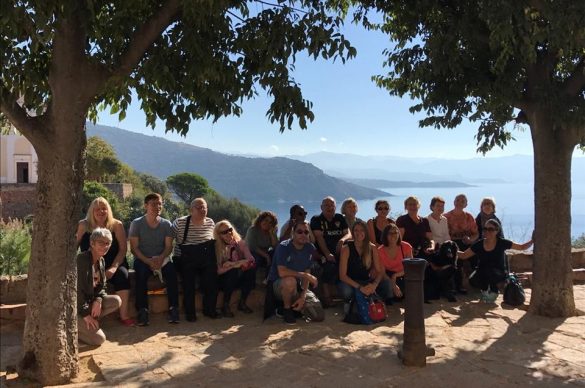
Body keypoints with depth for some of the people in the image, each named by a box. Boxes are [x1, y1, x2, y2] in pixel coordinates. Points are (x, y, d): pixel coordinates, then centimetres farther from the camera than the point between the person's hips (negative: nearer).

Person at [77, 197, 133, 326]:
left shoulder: (116, 225, 1)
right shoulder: (83, 225, 2)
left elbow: (123, 249, -4)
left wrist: (114, 267, -17)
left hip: (113, 264, 0)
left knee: (122, 273, -30)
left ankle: (124, 315, -23)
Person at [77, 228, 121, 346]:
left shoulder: (101, 260, 5)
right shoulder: (82, 259, -21)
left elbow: (101, 286, 9)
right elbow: (77, 288, -23)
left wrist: (98, 300, -12)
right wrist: (85, 313, -20)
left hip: (90, 301, 8)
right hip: (75, 306, -8)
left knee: (117, 301, -12)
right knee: (99, 338, -15)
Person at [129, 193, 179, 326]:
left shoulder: (166, 224, 6)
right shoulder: (136, 224, 0)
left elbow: (168, 246, 2)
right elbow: (134, 248, -4)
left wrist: (161, 258, -20)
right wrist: (148, 261, -18)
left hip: (162, 258, 1)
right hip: (142, 259, -1)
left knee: (171, 271, -30)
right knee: (141, 273, -34)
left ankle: (173, 309, -25)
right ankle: (142, 310, -28)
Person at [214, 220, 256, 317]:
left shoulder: (241, 243, -3)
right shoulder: (216, 247, -11)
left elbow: (251, 260, -14)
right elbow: (218, 270, -17)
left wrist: (235, 263, -25)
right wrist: (233, 266, -28)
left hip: (239, 279, 3)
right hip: (224, 279, -3)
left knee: (251, 269, -26)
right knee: (233, 272, -34)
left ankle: (242, 303, -12)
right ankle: (225, 306, -20)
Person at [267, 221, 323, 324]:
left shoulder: (310, 248, -1)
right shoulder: (283, 247, -17)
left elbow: (307, 274, -3)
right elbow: (282, 272, -29)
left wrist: (303, 296, -15)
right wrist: (305, 275, -26)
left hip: (298, 287, 4)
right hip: (278, 285, -4)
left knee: (319, 315, -11)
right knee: (290, 281, -40)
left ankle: (296, 306, 17)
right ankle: (287, 309, -12)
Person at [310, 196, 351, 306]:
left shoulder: (340, 218, 18)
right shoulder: (316, 220, 7)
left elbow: (349, 234, 7)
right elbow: (319, 238, -7)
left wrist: (342, 239, -19)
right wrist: (327, 254, -20)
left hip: (340, 253, 4)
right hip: (324, 255, -4)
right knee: (329, 267, -33)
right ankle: (327, 300, -23)